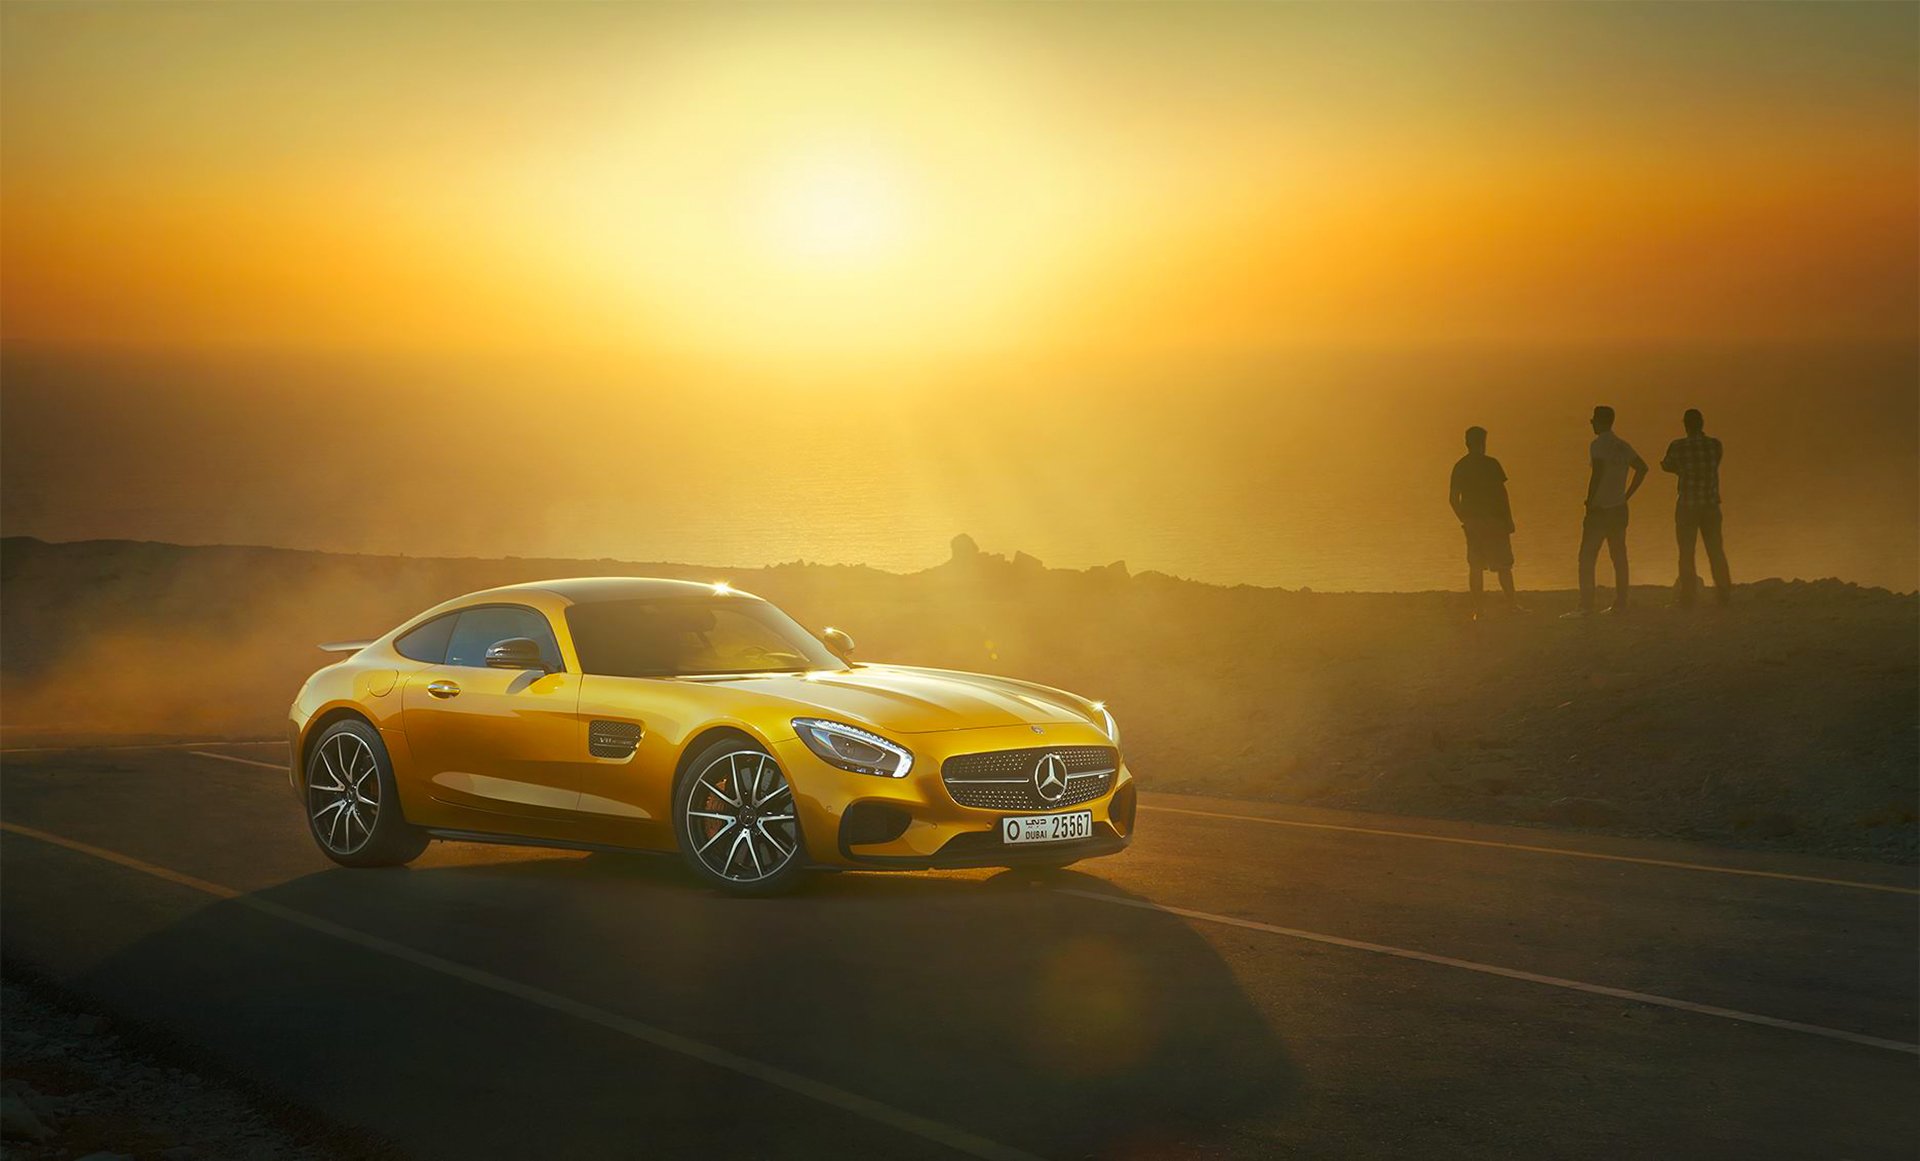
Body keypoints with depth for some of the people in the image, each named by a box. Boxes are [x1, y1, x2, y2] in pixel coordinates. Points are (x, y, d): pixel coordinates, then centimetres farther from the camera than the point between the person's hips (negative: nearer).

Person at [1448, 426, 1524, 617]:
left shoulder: (1459, 467, 6)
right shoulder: (1490, 464, -7)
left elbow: (1453, 498, 7)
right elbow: (1501, 493, -9)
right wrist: (1508, 519, -4)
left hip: (1472, 522, 4)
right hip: (1494, 520, -4)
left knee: (1475, 566, 6)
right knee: (1503, 564, 2)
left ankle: (1477, 609, 3)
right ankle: (1511, 603, 0)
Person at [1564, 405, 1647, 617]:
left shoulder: (1599, 445, -11)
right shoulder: (1623, 446, 12)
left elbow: (1598, 472, -22)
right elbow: (1642, 468, 16)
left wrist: (1590, 501, -15)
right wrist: (1627, 495, 16)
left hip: (1600, 509, -8)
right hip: (1619, 509, 8)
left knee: (1587, 558, -5)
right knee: (1619, 556, 11)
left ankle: (1586, 606, -11)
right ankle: (1620, 604, 12)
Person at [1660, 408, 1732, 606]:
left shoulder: (1678, 446, -10)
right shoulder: (1715, 445, -3)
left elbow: (1667, 466, 7)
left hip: (1686, 506, -3)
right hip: (1711, 504, 3)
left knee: (1686, 552, 4)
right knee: (1716, 550, 14)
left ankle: (1688, 597, 3)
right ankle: (1723, 592, 17)